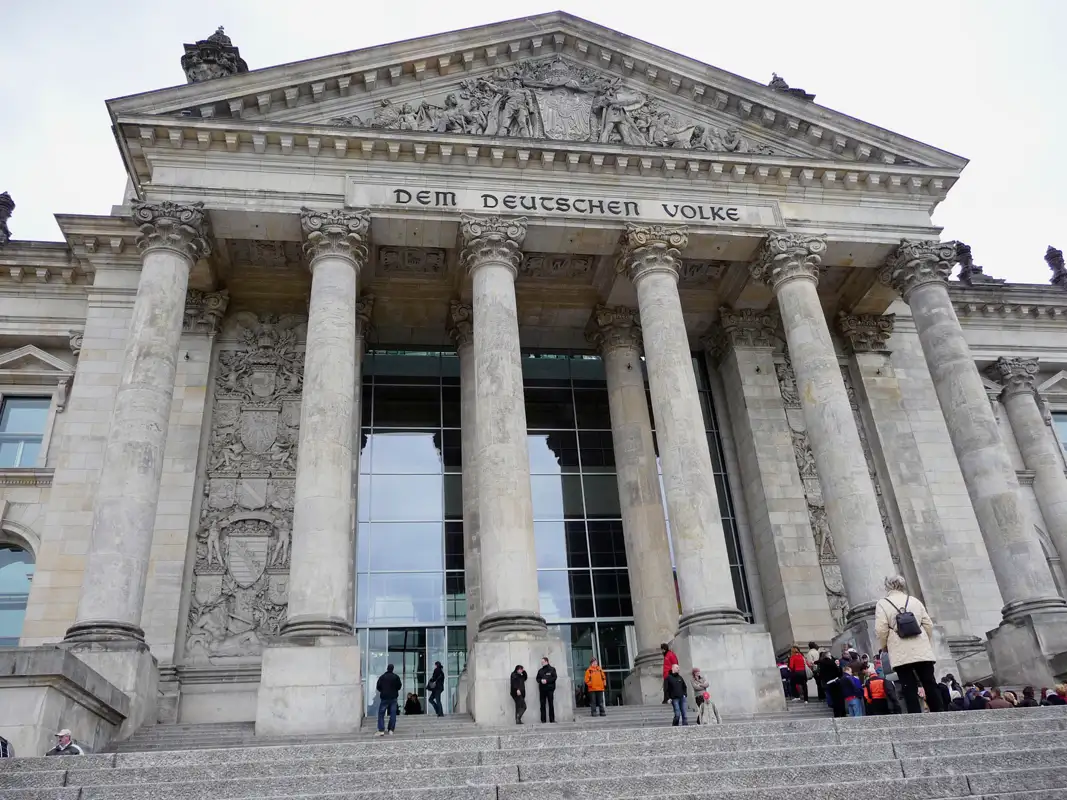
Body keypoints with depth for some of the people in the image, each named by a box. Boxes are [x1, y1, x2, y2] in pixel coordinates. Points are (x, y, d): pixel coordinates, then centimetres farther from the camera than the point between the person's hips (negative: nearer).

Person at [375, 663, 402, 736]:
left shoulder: (382, 677, -3)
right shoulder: (396, 677, -2)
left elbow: (378, 687, -1)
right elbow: (399, 686, 2)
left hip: (384, 698, -1)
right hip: (393, 698, 1)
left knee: (381, 714, 4)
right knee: (393, 714, 6)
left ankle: (381, 730, -6)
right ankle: (391, 730, 1)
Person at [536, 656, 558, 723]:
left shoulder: (552, 669, 4)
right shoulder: (540, 670, 15)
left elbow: (554, 678, -5)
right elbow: (537, 679, 13)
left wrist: (546, 680, -15)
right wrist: (541, 680, -9)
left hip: (550, 688, -3)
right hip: (542, 689, 3)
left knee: (551, 704, -2)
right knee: (543, 704, 1)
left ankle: (552, 719, 2)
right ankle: (543, 719, 4)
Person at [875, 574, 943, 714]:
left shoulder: (882, 603, 0)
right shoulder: (914, 601, 12)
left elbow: (881, 630, -9)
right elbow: (929, 625, 10)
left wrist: (884, 646, 8)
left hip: (901, 654, -3)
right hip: (922, 651, 3)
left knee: (910, 690, -3)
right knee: (930, 686, 7)